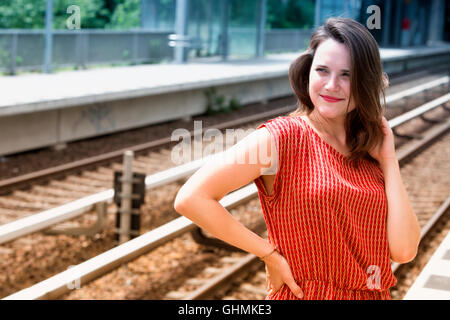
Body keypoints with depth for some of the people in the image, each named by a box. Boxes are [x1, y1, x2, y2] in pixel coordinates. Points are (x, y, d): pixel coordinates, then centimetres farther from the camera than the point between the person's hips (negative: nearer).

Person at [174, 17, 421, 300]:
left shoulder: (370, 152, 0)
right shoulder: (282, 136, -13)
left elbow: (403, 251, -8)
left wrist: (389, 160, -8)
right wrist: (270, 254, -16)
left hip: (373, 294, 5)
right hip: (305, 295, -4)